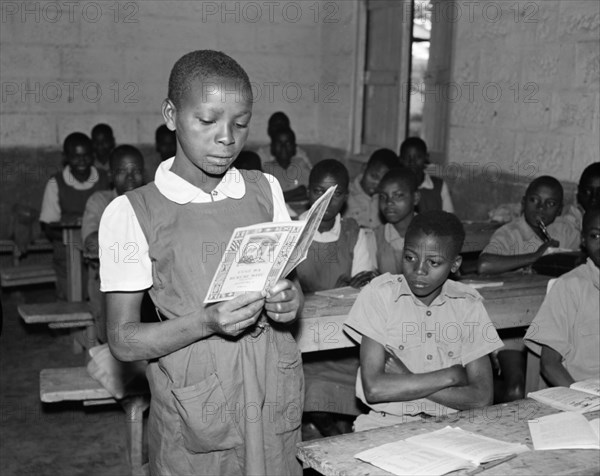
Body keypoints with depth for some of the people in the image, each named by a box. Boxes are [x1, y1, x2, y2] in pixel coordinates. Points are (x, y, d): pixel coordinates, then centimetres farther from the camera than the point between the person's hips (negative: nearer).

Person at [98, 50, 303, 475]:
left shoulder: (266, 191, 4)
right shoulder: (131, 213, -9)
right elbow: (123, 340, -9)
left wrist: (290, 300, -12)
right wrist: (207, 321, -24)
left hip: (276, 396, 4)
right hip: (195, 407, -3)